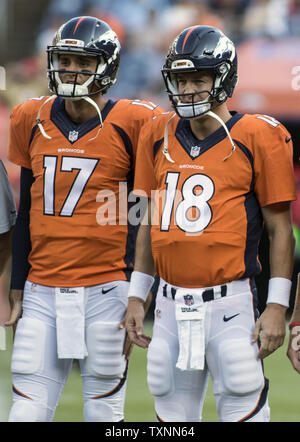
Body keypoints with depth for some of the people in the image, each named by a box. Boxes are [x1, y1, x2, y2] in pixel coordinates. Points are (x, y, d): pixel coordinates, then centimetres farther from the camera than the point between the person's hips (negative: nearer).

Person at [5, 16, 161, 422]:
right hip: (42, 292, 4)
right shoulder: (32, 121, 8)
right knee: (27, 411, -2)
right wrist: (17, 291, 14)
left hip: (105, 292, -3)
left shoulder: (132, 125, -4)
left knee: (104, 411, 2)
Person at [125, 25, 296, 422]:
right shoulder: (158, 136, 10)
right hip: (172, 303, 5)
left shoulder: (257, 139, -5)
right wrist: (136, 296, 15)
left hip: (229, 302, -5)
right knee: (173, 410, 9)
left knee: (242, 406, -7)